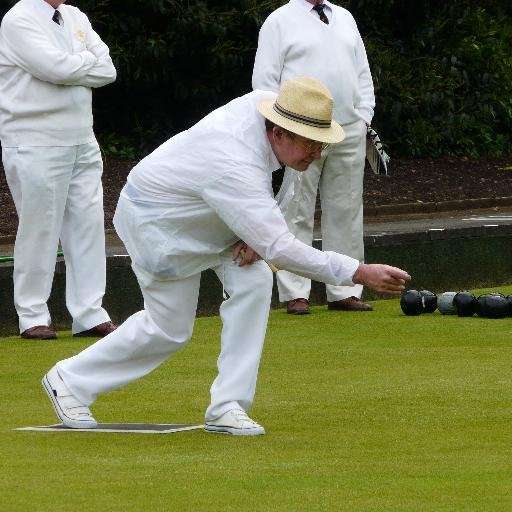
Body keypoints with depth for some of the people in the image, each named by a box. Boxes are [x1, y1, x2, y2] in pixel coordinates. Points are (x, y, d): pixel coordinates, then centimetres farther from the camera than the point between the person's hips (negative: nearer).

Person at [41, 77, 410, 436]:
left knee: (253, 282, -12)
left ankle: (227, 407, -7)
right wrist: (360, 273, -43)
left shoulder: (263, 103, -18)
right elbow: (278, 248, -42)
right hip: (156, 221, -8)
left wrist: (256, 232, -8)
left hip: (208, 214, 8)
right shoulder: (237, 168, -41)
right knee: (170, 330, 0)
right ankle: (72, 379, 22)